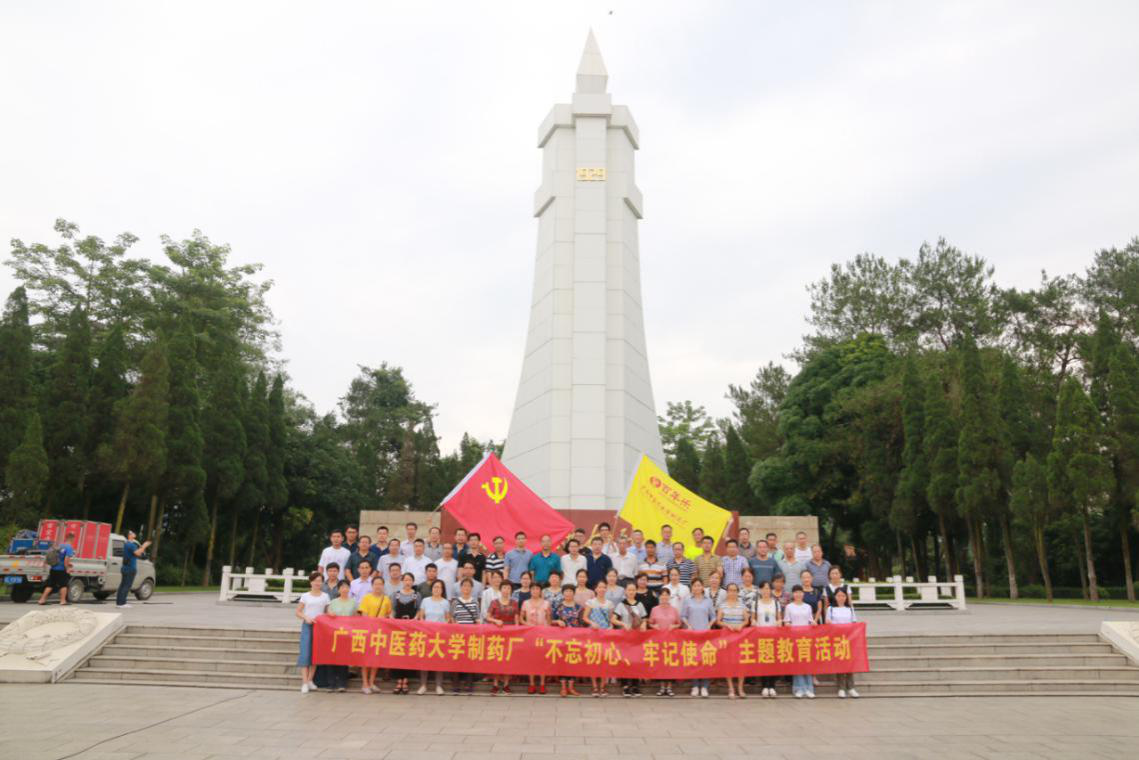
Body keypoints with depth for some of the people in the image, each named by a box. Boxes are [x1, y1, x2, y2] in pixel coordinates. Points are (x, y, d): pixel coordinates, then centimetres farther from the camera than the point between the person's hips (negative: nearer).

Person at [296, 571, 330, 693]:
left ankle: (310, 680, 16)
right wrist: (306, 618, -14)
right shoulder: (305, 596, 3)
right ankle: (305, 682, -7)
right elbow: (298, 612, 3)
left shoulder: (325, 596, 8)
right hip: (307, 625, -2)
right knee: (305, 653, -8)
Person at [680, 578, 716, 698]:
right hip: (692, 632, 0)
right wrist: (688, 625, -7)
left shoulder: (708, 601, 9)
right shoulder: (687, 601, 6)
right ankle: (695, 686, 5)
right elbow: (683, 616, 6)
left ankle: (704, 686, -1)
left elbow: (713, 616, 12)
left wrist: (709, 626, -3)